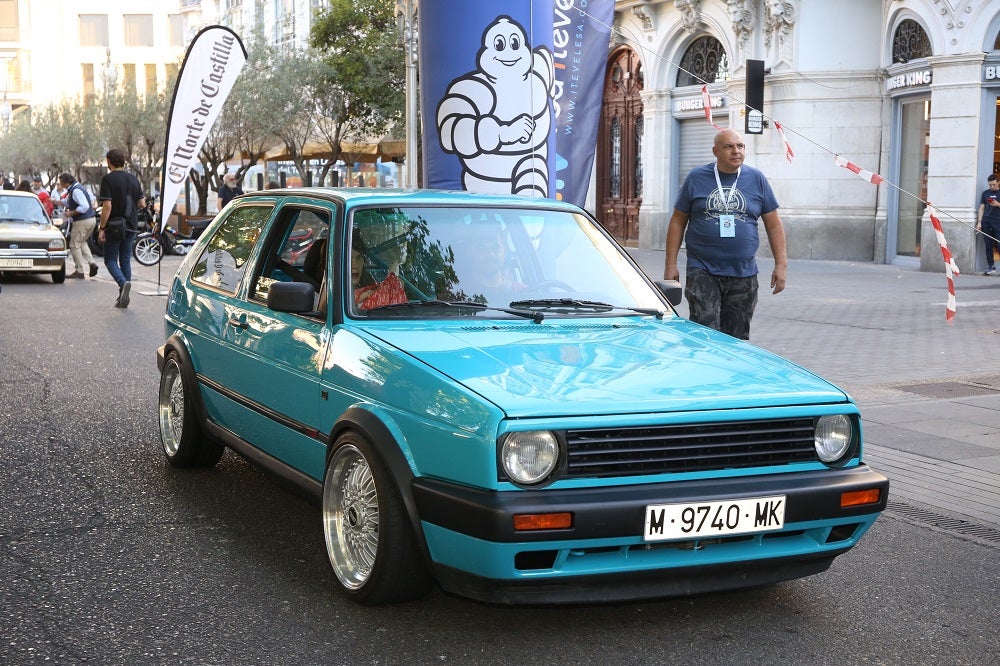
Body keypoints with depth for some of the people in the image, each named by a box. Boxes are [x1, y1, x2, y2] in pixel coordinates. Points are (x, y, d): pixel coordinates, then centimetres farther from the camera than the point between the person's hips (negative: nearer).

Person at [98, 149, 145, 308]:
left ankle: (123, 283, -22)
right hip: (131, 226, 5)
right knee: (125, 260, 11)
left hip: (114, 227, -5)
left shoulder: (108, 179, -12)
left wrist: (102, 228, -12)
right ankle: (123, 298, 10)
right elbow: (142, 203, 7)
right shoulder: (133, 179, 6)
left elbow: (107, 206, -17)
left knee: (110, 260, 5)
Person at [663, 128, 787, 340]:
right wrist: (671, 265, 1)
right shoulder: (696, 178, 3)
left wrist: (781, 264, 3)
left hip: (743, 275, 2)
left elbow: (774, 225, 10)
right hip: (702, 272, -2)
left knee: (737, 339, 8)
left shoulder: (757, 179, 7)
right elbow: (677, 221, 6)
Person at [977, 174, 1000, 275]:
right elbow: (982, 208, 13)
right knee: (988, 246, 3)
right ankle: (991, 266, 9)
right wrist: (979, 222, 5)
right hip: (986, 222, 3)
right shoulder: (985, 193, 13)